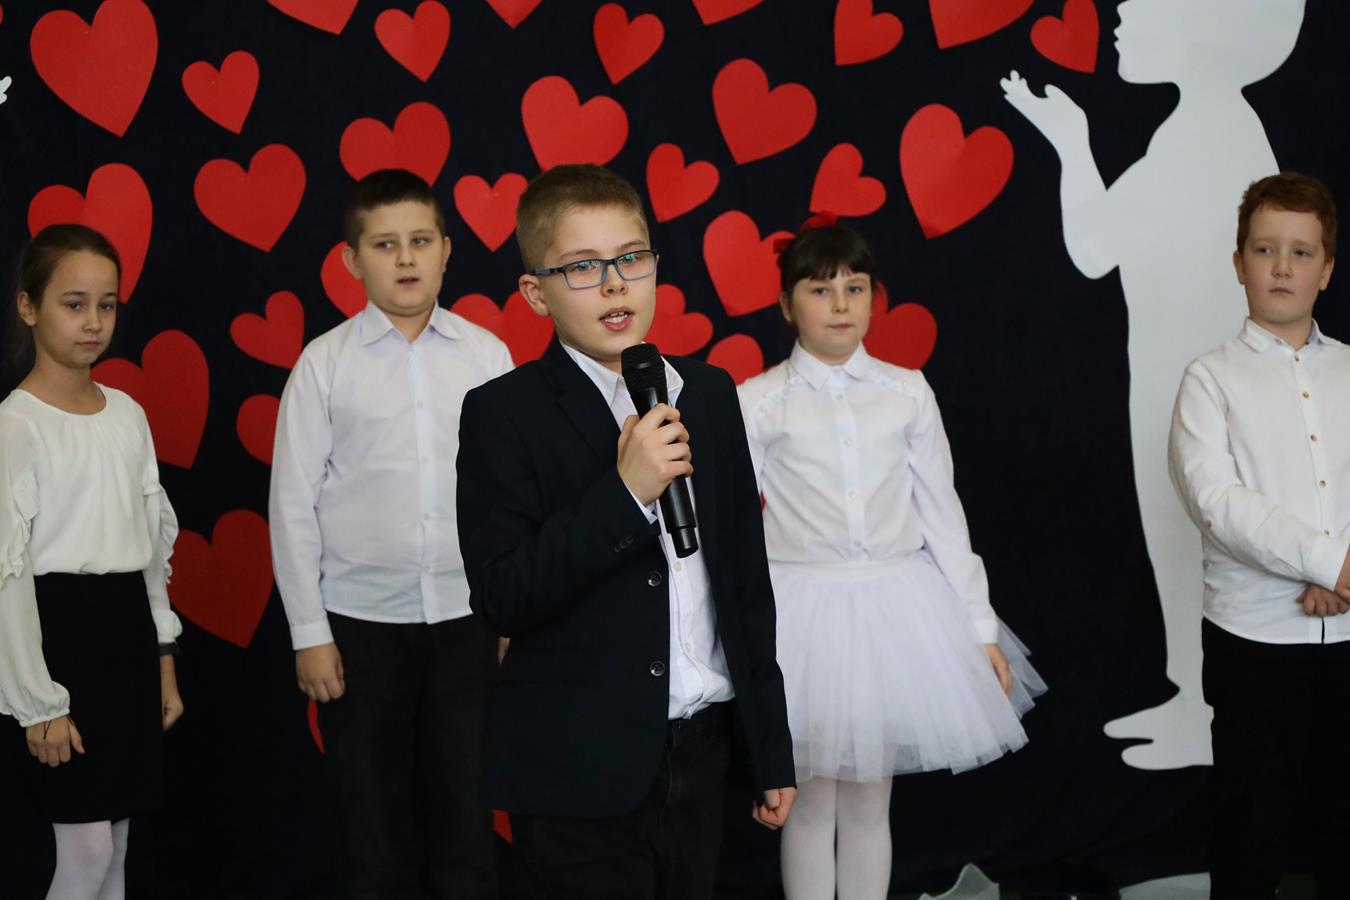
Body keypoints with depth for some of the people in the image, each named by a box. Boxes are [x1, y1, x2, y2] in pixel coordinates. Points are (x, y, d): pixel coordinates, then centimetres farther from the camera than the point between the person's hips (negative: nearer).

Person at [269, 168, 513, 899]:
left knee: (467, 812, 8)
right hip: (362, 620, -1)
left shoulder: (486, 354, 1)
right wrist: (309, 633, -3)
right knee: (372, 820, 10)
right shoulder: (325, 363, -3)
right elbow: (293, 504, -1)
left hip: (467, 617, 1)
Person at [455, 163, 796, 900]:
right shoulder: (504, 413, -8)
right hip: (581, 782, -5)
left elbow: (746, 580, 11)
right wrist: (625, 492, -23)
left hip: (700, 756, 5)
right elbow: (501, 598, -15)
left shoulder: (710, 394, 7)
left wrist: (770, 751, 13)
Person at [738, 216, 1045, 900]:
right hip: (804, 610, -2)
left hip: (897, 607, 2)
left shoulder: (907, 393, 2)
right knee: (811, 799, 7)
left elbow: (942, 514, 5)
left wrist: (981, 628, 6)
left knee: (869, 799, 11)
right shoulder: (758, 402, -4)